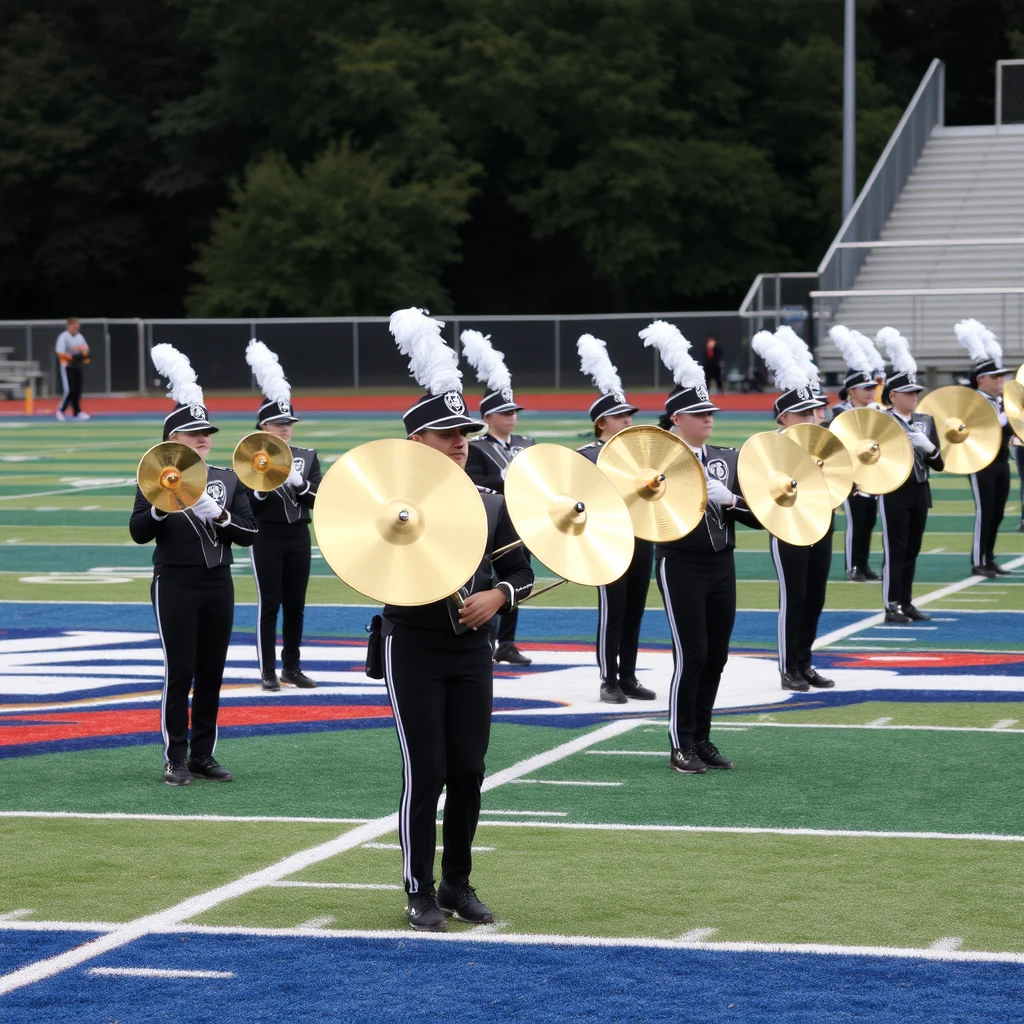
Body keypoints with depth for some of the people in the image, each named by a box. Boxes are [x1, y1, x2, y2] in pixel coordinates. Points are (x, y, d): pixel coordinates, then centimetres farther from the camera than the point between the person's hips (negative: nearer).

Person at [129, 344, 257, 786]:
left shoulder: (228, 479, 7)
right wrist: (162, 505, -30)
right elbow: (139, 533, -13)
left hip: (218, 585, 4)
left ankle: (204, 755, 15)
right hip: (175, 585, -4)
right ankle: (176, 759, 2)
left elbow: (249, 534, 3)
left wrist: (219, 516, -15)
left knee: (211, 674, 7)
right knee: (179, 673, -5)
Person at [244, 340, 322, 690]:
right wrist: (263, 486, -26)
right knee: (269, 605, -3)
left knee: (296, 605, 8)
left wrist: (298, 482, -18)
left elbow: (317, 499, -1)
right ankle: (268, 671, 2)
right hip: (267, 539, -4)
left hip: (298, 538, 4)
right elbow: (248, 506, -8)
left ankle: (292, 667, 17)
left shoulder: (308, 457, 6)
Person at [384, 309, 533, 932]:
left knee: (469, 771, 6)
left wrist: (497, 596, -10)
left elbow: (521, 572, 10)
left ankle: (459, 885, 19)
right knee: (425, 772, -4)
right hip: (415, 650, -4)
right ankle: (421, 895, 5)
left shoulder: (491, 503, 6)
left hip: (472, 651, 4)